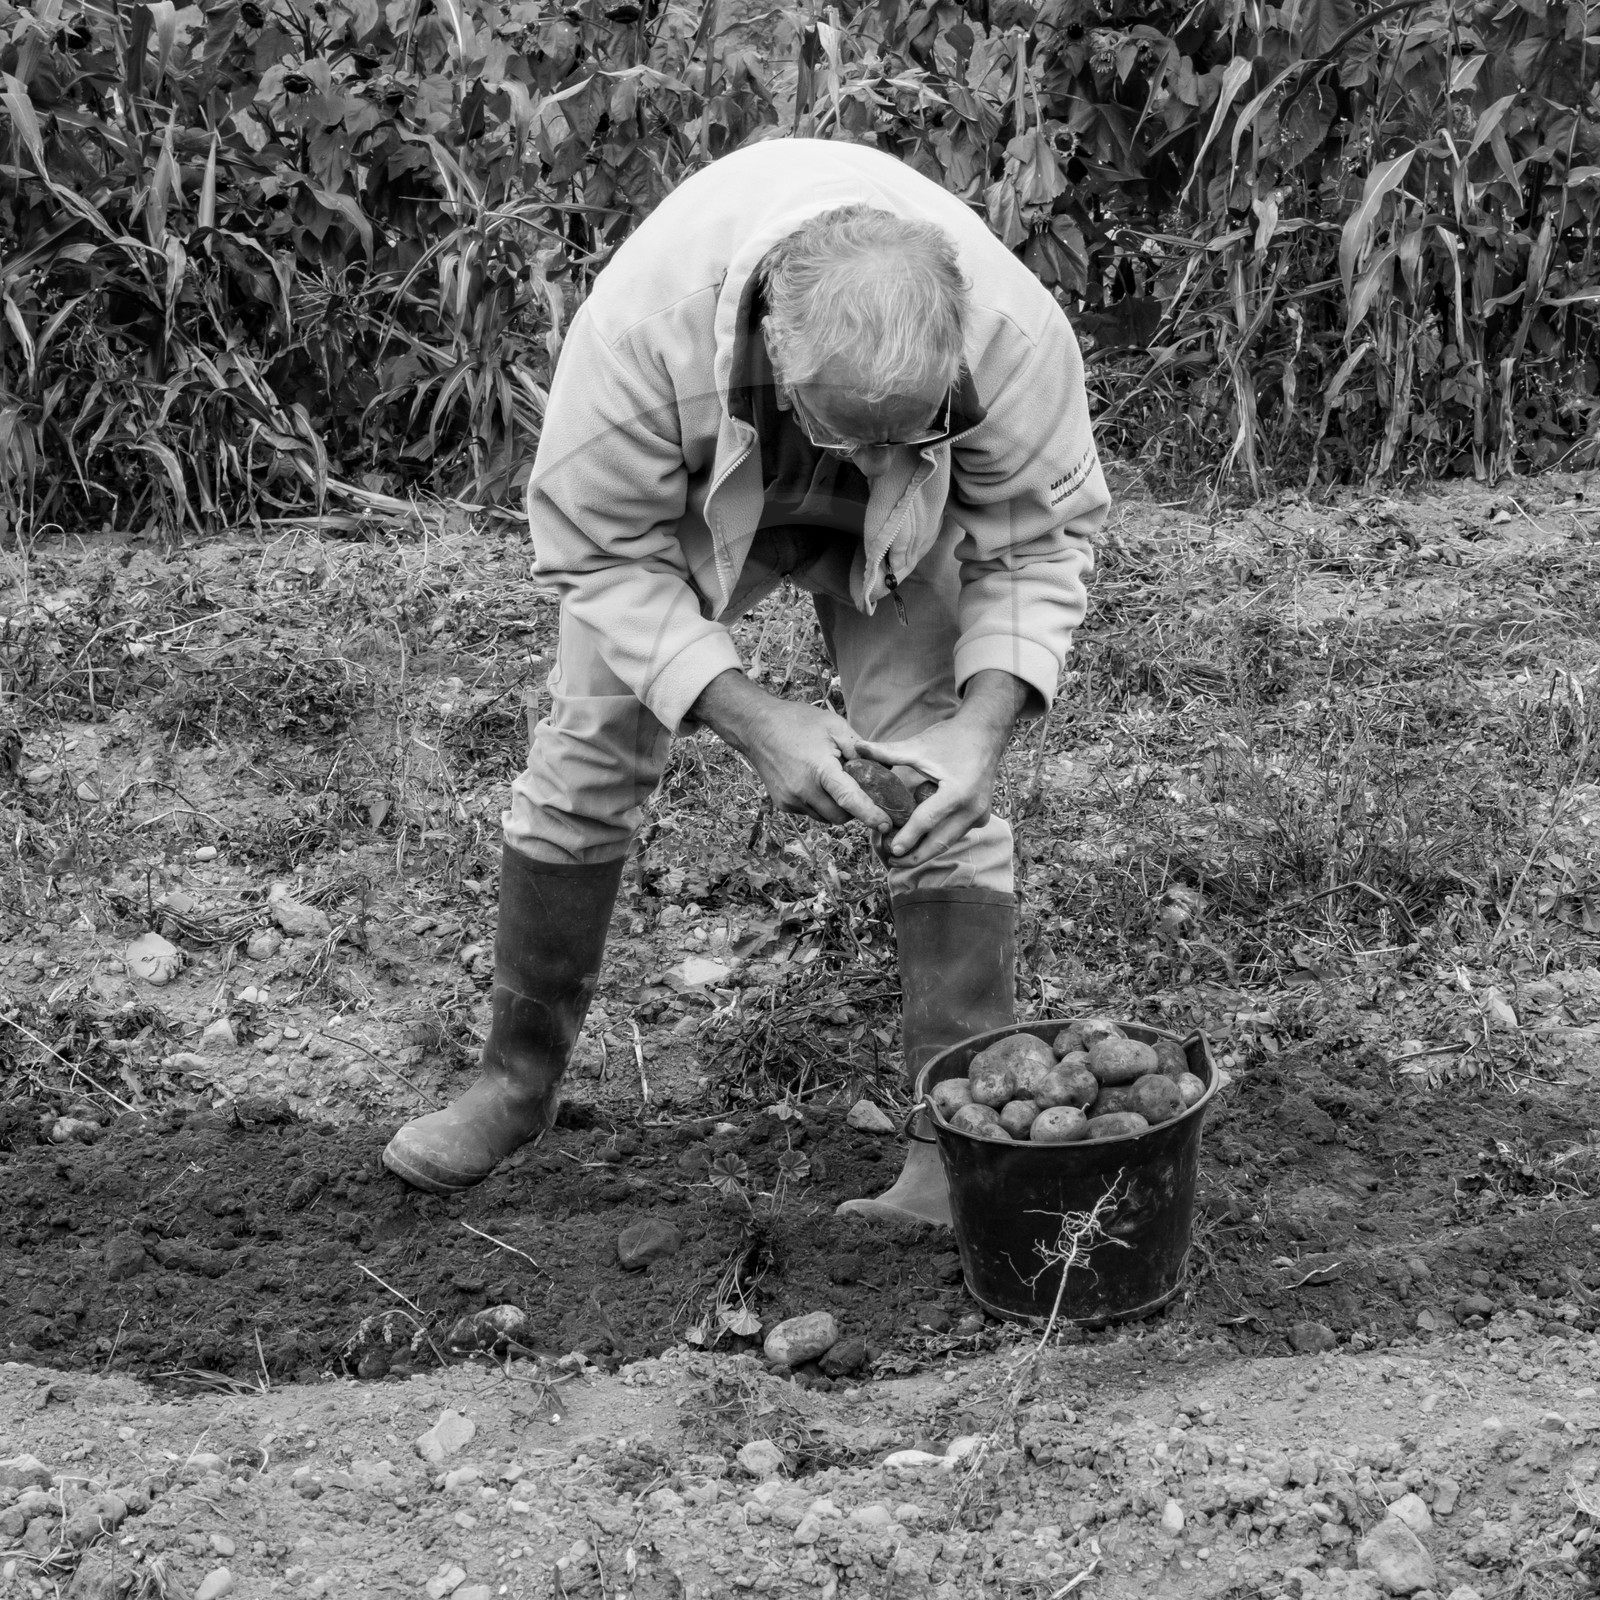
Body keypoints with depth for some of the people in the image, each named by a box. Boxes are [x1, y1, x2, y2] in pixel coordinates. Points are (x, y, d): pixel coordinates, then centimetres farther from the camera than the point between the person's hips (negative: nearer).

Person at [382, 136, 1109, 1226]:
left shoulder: (1016, 333, -39)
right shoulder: (640, 321, -43)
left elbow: (1042, 539, -22)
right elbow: (600, 553, -29)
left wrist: (986, 720, -38)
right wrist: (750, 719, -40)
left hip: (904, 526, 0)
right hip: (683, 501, 0)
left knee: (943, 800, -14)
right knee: (589, 755, 0)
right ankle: (517, 1082, 21)